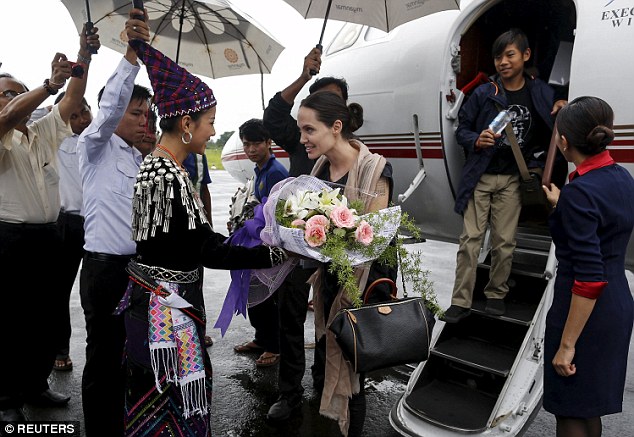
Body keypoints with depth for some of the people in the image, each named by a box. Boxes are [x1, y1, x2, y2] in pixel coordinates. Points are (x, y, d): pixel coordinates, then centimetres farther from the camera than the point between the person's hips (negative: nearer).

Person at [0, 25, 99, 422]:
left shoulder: (45, 131, 13)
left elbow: (72, 100, 3)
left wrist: (85, 57, -9)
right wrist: (49, 85, -38)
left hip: (48, 236, 6)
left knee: (49, 315, 13)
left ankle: (36, 385, 28)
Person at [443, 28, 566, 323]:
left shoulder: (541, 94, 5)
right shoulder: (483, 94, -2)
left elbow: (550, 130, 17)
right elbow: (462, 129, 3)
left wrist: (562, 107, -4)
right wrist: (476, 141, -18)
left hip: (512, 180, 2)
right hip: (480, 177, -1)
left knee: (505, 241, 4)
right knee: (470, 239, -3)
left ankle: (496, 294, 24)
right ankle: (461, 302, 3)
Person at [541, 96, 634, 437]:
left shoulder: (578, 193, -23)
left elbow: (589, 279, -26)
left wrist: (567, 344, -20)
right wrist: (561, 204, 29)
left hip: (586, 311, -9)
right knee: (590, 407, 23)